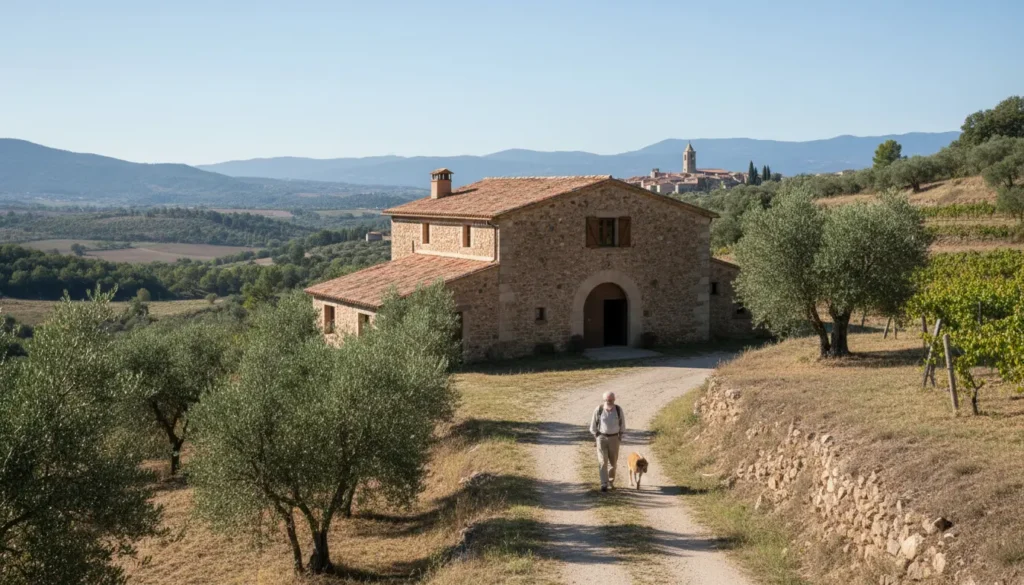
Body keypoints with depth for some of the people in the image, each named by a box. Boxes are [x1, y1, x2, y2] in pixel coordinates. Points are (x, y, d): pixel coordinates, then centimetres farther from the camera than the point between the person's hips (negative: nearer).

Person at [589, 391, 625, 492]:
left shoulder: (618, 409, -7)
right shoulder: (599, 410, -11)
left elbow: (622, 423, 6)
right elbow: (593, 423, 2)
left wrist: (620, 435, 3)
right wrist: (596, 435, 2)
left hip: (614, 438, 2)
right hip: (602, 438, -2)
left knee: (613, 461, 9)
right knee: (603, 461, -9)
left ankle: (611, 482, 27)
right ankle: (604, 484, -10)